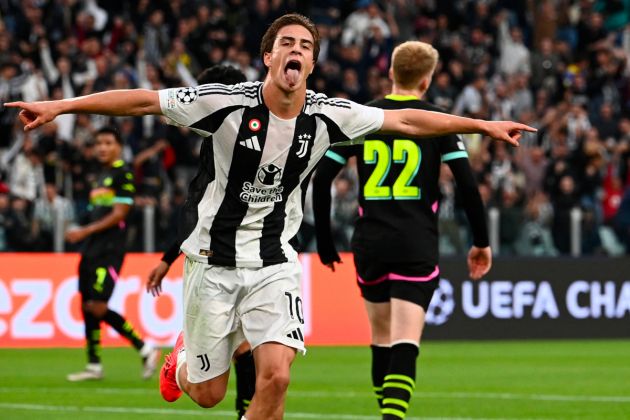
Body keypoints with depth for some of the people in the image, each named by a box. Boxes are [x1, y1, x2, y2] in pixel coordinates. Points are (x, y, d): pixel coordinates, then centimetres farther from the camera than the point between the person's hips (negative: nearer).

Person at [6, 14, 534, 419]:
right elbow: (144, 101, -12)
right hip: (214, 257, -2)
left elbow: (405, 120, 4)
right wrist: (59, 106, -16)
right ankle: (184, 359, 44)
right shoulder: (227, 103, -14)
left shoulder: (328, 115, -6)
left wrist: (483, 125, 5)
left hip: (274, 263, 2)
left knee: (275, 376, -17)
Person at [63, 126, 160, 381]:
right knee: (87, 307, 7)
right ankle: (94, 367, 13)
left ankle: (146, 350, -7)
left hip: (109, 250, -9)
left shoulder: (123, 174, -8)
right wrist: (84, 236, 11)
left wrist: (85, 231, -16)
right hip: (92, 250, 9)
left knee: (98, 307, -15)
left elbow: (118, 214, -14)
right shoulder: (101, 176, 18)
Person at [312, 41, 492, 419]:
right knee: (405, 344, -10)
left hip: (370, 245, 3)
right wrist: (481, 242, 5)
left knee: (382, 338, 18)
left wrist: (325, 242, 12)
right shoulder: (437, 121, 0)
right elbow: (468, 184, -6)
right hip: (417, 248, -3)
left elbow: (321, 178, 3)